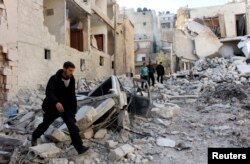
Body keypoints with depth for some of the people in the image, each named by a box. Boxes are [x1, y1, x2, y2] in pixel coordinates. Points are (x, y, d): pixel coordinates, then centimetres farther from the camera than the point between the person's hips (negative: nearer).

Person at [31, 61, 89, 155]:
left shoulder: (71, 80, -3)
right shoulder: (54, 79, -19)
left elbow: (72, 96, 6)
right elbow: (49, 92, -34)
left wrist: (74, 110, 6)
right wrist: (56, 102, -52)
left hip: (65, 106, 3)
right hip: (53, 106, -3)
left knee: (72, 126, -11)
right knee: (46, 124, 18)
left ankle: (79, 147, -11)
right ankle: (34, 137, 48)